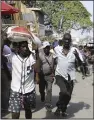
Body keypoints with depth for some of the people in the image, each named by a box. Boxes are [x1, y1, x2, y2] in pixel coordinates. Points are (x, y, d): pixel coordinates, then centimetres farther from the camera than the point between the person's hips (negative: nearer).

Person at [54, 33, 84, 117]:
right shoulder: (57, 49, -3)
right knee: (64, 92, -25)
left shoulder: (74, 50, -4)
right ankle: (59, 107, 3)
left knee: (68, 95, 13)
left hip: (70, 76, 2)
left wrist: (77, 56, -22)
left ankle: (64, 109, 41)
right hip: (60, 75, -2)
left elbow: (81, 63, -4)